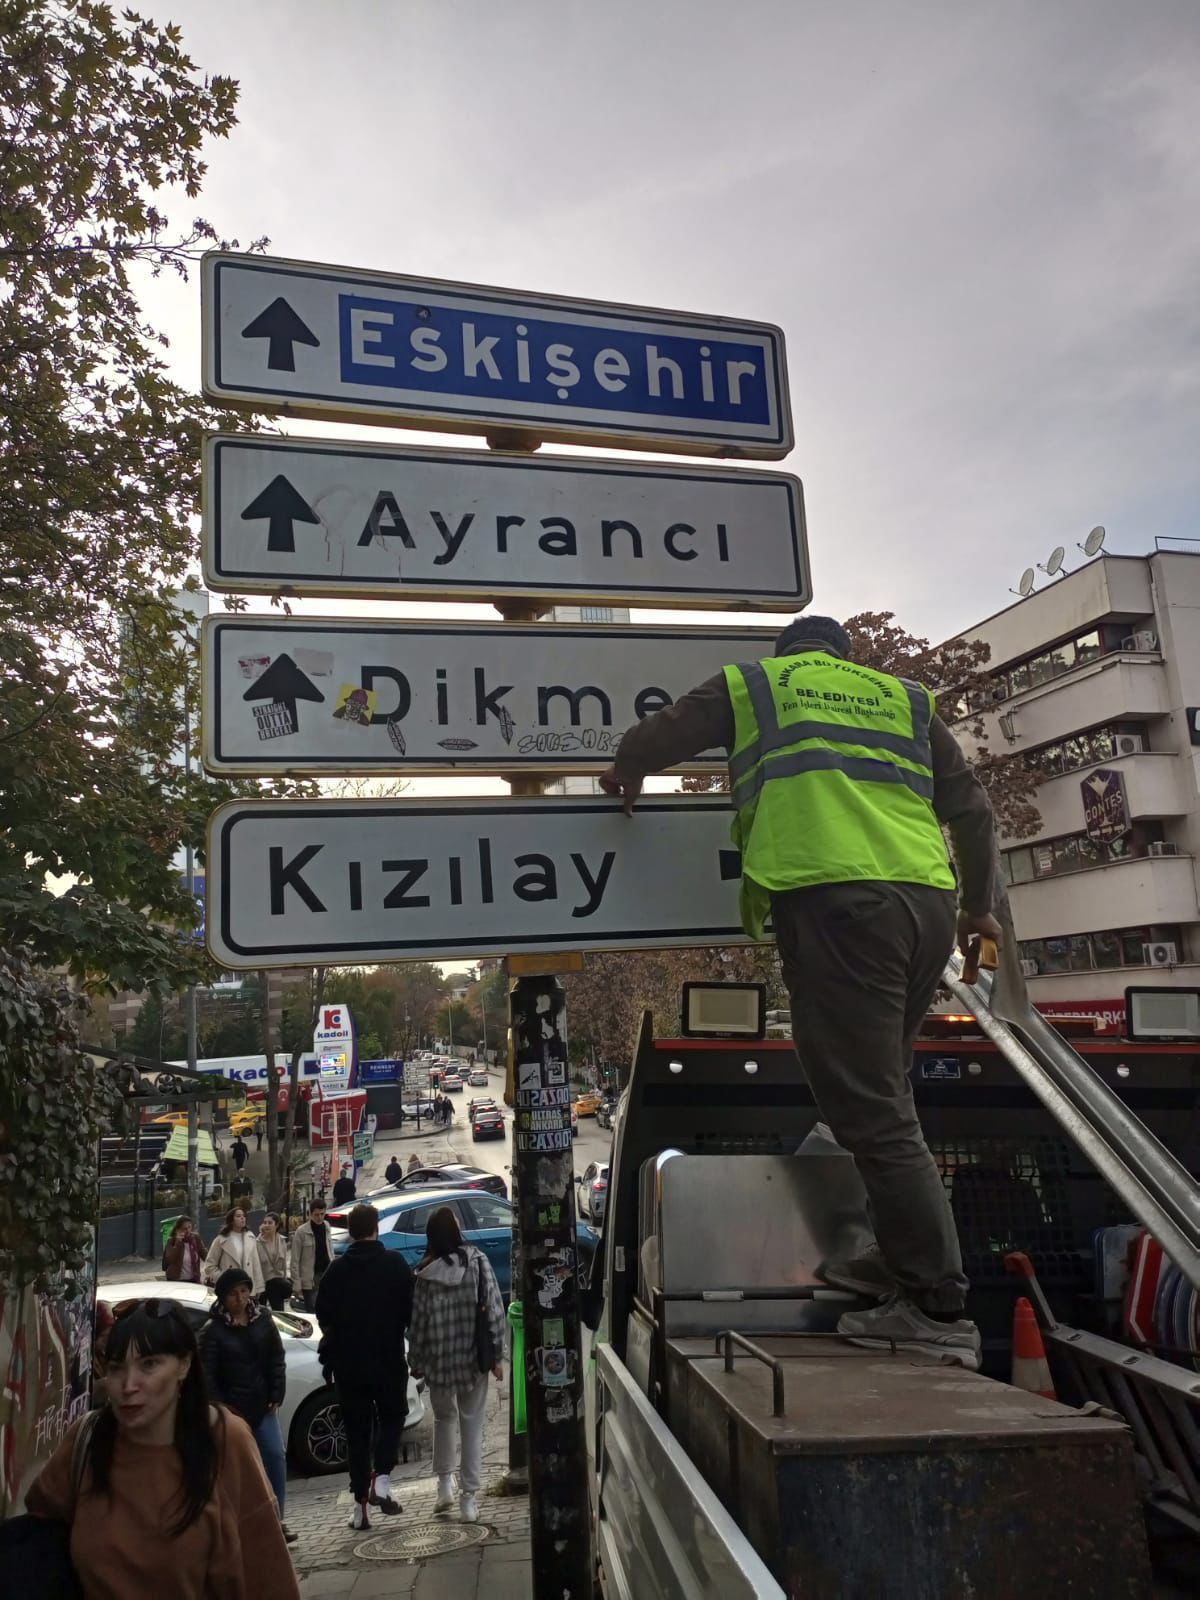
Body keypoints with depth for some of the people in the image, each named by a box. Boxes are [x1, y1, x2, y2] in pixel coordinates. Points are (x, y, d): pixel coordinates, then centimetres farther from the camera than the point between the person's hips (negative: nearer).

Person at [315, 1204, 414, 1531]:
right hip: (389, 1358, -1)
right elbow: (411, 1310, -8)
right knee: (392, 1417, 17)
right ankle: (381, 1478, -1)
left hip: (348, 1361, 2)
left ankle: (360, 1500, 10)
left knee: (357, 1428, 11)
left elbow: (323, 1315, -2)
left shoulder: (337, 1270, -3)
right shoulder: (396, 1264, -8)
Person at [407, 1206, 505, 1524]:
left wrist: (416, 1360, 9)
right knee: (472, 1426, 11)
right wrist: (496, 1352, -1)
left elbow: (418, 1320, -4)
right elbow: (493, 1308, -9)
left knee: (444, 1417, 24)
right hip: (473, 1356, 0)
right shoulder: (477, 1261, -9)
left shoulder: (425, 1273, -9)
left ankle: (445, 1483, 23)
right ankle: (469, 1498, 12)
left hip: (439, 1359, 0)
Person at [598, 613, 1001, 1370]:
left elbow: (648, 742, 21)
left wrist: (628, 773, 44)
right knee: (885, 1092, 19)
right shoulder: (904, 698, 25)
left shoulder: (752, 682, 17)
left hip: (833, 902, -5)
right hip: (927, 905, 6)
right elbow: (972, 808, 22)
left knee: (870, 1108, -4)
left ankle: (939, 1307, -2)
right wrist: (980, 904, 33)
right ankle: (902, 1259, 25)